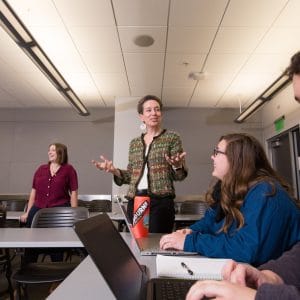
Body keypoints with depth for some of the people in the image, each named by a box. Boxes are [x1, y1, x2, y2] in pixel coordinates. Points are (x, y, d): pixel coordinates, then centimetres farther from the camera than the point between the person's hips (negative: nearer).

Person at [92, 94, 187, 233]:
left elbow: (179, 175, -1)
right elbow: (132, 175, 15)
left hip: (160, 201, -4)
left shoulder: (172, 137, 1)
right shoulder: (134, 143, 13)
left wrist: (177, 165, -23)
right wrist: (113, 169, -1)